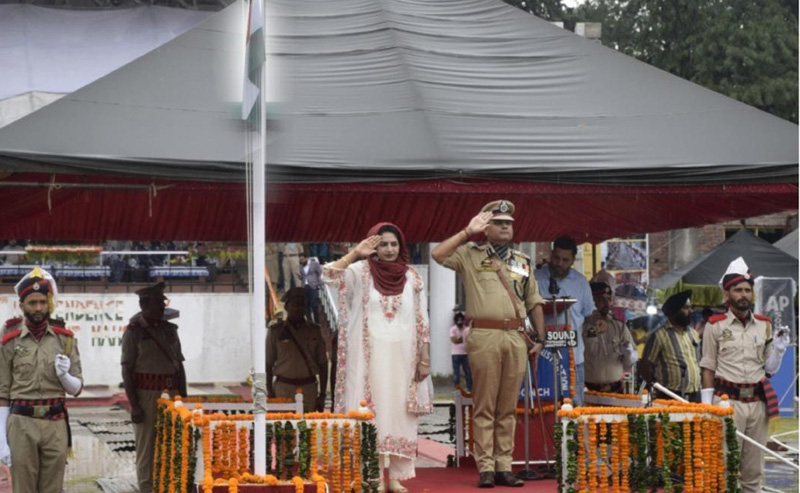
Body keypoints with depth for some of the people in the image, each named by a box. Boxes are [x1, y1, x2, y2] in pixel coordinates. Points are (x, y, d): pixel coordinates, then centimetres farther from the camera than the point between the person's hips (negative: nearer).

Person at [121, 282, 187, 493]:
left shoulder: (169, 329, 13)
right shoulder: (134, 331, -4)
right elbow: (127, 370, -7)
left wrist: (183, 397, 12)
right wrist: (133, 405, -13)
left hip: (171, 394, 5)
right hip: (146, 395, -5)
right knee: (146, 448, -1)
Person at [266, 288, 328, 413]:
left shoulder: (314, 331, 9)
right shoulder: (275, 331, 3)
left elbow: (322, 364, 11)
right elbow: (268, 364, 4)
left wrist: (322, 394, 6)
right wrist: (270, 393, -3)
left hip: (309, 388, 2)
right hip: (283, 388, -2)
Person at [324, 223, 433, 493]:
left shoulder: (412, 277, 6)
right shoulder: (361, 272, 0)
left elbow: (422, 321, 6)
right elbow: (329, 275, -17)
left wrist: (425, 358, 2)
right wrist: (355, 253, -19)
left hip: (403, 356, 2)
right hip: (370, 356, -2)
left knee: (400, 415, 4)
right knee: (371, 415, -1)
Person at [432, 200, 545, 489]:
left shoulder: (522, 262, 19)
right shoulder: (471, 255, 7)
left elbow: (534, 302, 20)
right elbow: (438, 254, -9)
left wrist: (540, 338, 12)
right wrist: (468, 232, -3)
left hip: (517, 337, 4)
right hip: (485, 335, -4)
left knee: (508, 407, 5)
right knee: (485, 406, -3)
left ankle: (504, 467, 8)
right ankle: (486, 468, -2)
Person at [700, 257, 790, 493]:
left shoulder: (764, 325, 11)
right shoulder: (715, 326, 1)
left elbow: (769, 369, 16)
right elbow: (708, 369, 1)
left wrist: (778, 349, -2)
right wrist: (707, 407, -4)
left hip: (758, 402, 4)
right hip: (728, 401, -4)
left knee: (754, 470, 6)